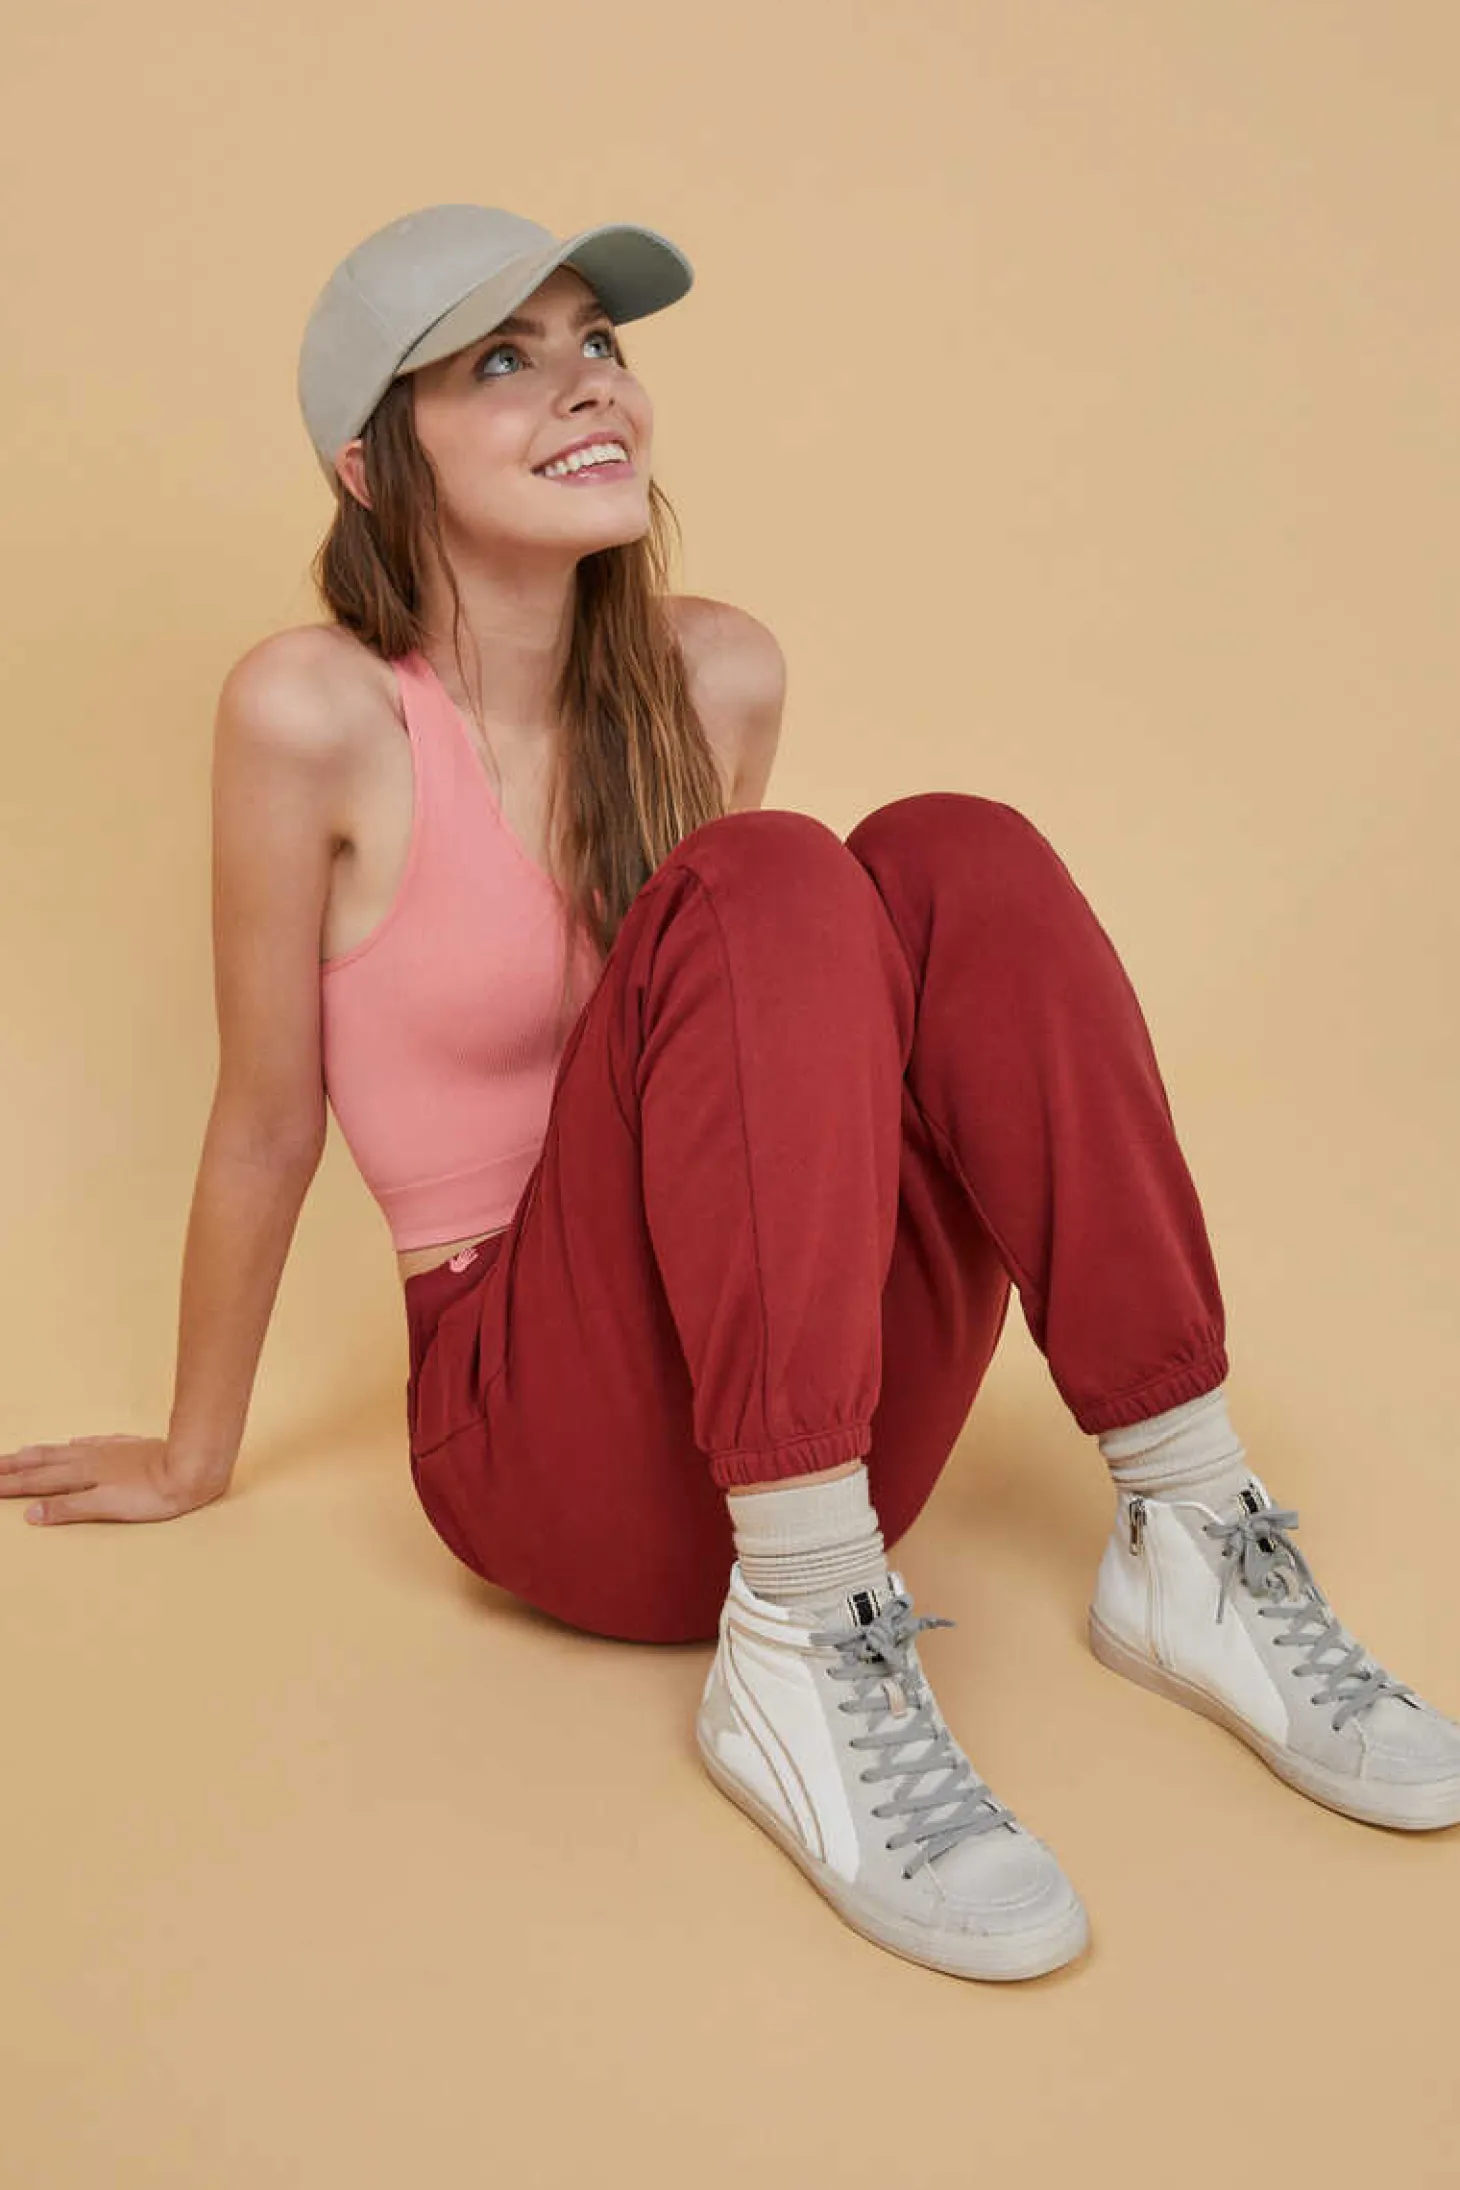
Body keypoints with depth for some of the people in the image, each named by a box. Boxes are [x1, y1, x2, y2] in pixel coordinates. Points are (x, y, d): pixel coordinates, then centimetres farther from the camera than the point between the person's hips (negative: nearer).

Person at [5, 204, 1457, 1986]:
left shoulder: (717, 679, 3)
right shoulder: (319, 713, -12)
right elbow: (268, 1121, -3)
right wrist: (192, 1460, 7)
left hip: (821, 1427, 5)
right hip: (556, 1458, -5)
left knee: (957, 867, -18)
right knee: (762, 887, -27)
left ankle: (1190, 1545, -18)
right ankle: (797, 1657, -32)